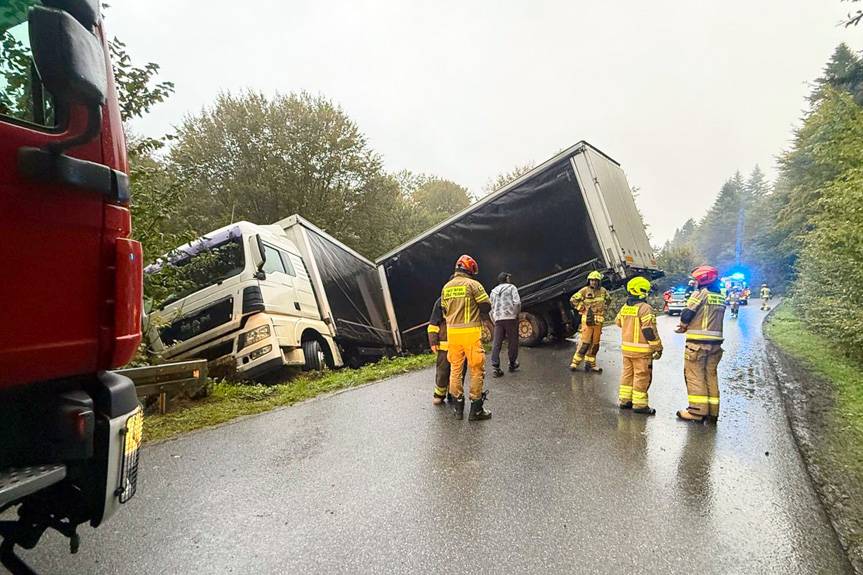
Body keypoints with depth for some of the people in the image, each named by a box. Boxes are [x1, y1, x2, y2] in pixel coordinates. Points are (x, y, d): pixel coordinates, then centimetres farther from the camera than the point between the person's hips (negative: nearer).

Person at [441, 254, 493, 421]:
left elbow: (444, 310, 14)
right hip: (471, 332, -5)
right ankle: (476, 409, 7)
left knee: (455, 368, 13)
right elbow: (486, 306, -5)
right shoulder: (473, 284, -7)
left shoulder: (446, 287, 11)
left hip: (452, 332, 5)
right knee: (477, 369, 4)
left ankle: (458, 407, 20)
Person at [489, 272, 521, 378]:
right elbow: (517, 302, -10)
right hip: (510, 317, -4)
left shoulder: (493, 291, 19)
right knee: (512, 341, 10)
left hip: (498, 319, 4)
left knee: (496, 343, 1)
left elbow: (491, 308, 16)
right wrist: (516, 314, 2)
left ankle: (495, 367, -6)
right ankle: (512, 364, 21)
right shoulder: (511, 287, 5)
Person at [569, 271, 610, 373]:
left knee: (595, 344, 9)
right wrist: (583, 308, -5)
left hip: (598, 321, 5)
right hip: (587, 320, -5)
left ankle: (590, 364, 18)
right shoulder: (585, 290, -6)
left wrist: (603, 310, 14)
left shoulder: (603, 291, 7)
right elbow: (573, 300, -4)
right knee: (584, 343, -9)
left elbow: (607, 300, 27)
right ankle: (575, 362, -1)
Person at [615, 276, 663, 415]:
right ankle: (639, 404, 5)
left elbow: (618, 322, 22)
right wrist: (658, 348, -10)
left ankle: (624, 400, 21)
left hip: (626, 347, 7)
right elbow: (650, 331, -18)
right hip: (641, 349, -7)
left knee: (627, 373, 16)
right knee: (642, 376, 1)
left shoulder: (624, 307, 7)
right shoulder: (645, 308, -16)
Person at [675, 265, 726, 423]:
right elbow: (711, 320, 15)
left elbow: (687, 315, -12)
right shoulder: (721, 298, 13)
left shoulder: (700, 294, -9)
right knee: (711, 375, 13)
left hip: (697, 343, -7)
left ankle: (697, 411, -1)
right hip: (715, 343, 7)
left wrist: (683, 326, 9)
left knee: (695, 375, -1)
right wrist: (687, 327, 16)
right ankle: (712, 411, 17)